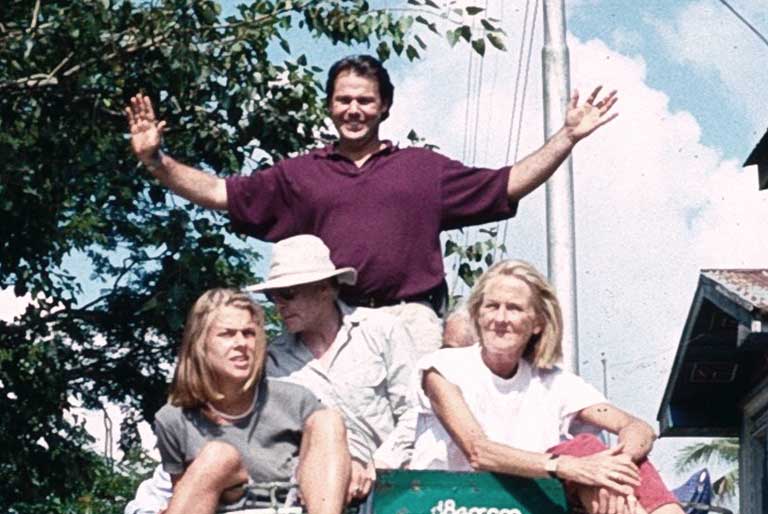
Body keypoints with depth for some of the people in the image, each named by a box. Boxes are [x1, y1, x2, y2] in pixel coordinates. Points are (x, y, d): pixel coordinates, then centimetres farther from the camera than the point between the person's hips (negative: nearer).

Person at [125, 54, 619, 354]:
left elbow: (508, 186, 18)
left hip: (409, 320, 0)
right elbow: (220, 193, 16)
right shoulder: (300, 173, 18)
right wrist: (158, 161, 5)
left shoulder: (424, 167, 18)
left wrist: (567, 138, 11)